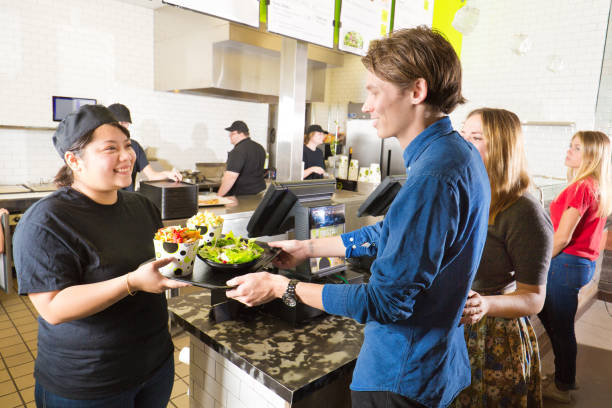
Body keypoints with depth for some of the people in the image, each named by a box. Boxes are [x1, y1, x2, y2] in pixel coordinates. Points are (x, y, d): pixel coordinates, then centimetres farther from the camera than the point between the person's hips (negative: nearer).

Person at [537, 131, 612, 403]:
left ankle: (562, 387, 22)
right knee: (549, 318, 22)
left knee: (560, 328, 5)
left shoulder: (581, 187, -19)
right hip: (585, 263, 9)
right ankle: (565, 378, 37)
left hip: (567, 263, -9)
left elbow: (562, 237, -19)